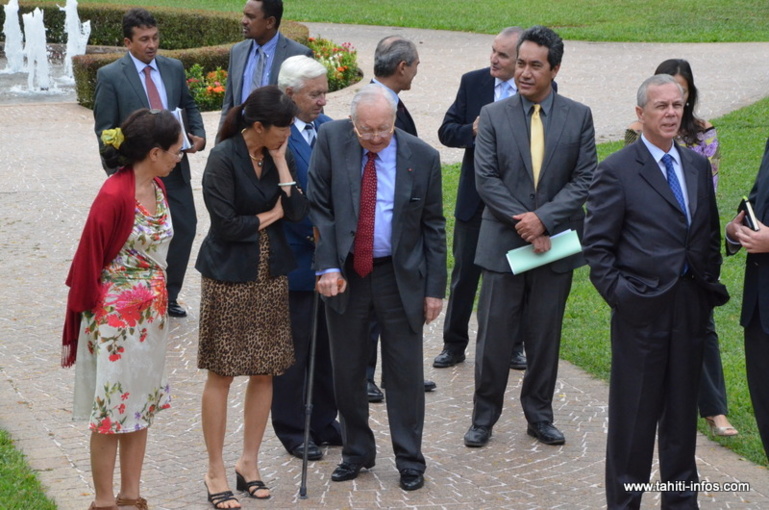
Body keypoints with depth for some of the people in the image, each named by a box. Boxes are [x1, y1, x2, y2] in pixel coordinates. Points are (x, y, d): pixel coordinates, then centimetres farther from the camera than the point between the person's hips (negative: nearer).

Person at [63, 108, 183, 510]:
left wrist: (159, 299, 12)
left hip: (151, 314, 8)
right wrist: (90, 310, -6)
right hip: (116, 316, -8)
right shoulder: (114, 195, -21)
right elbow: (89, 257, -14)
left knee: (141, 405, 14)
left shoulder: (157, 187, 4)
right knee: (112, 409, 3)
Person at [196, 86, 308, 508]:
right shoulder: (223, 159, -14)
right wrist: (271, 215, -5)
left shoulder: (276, 155, 4)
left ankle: (249, 462, 24)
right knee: (221, 374, 1)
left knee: (265, 372, 9)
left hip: (270, 275, 6)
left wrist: (281, 161, -9)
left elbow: (298, 212, -5)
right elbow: (227, 224, -17)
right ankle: (215, 472, 12)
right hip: (229, 278, -6)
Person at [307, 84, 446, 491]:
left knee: (405, 370, 4)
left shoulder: (422, 157, -7)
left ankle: (409, 459, 17)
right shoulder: (330, 140, -7)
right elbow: (318, 207, -5)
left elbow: (433, 226, 0)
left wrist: (435, 288, -2)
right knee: (346, 369, 10)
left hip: (400, 276, -1)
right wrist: (328, 267, -13)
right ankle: (357, 451, 27)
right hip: (345, 274, 1)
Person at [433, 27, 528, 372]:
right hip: (474, 196, 1)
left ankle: (513, 346, 26)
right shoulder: (472, 82, -1)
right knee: (465, 272, 9)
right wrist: (473, 131, -20)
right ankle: (454, 344, 23)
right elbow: (446, 132, 0)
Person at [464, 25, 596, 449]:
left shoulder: (579, 117, 1)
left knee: (545, 336, 10)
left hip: (556, 243, 1)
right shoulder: (494, 115, 0)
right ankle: (484, 417, 17)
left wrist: (543, 219, -15)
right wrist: (523, 223, -14)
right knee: (494, 336, 4)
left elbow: (584, 179, -4)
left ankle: (539, 415, 24)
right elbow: (486, 179, -5)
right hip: (504, 242, -1)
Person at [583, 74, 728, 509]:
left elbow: (711, 233, 17)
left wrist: (710, 284, 7)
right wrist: (619, 293, -13)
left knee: (682, 411, 14)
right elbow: (598, 246, -7)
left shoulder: (698, 165, 11)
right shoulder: (617, 171, -6)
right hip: (642, 309, -5)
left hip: (691, 309, 5)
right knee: (633, 413, 4)